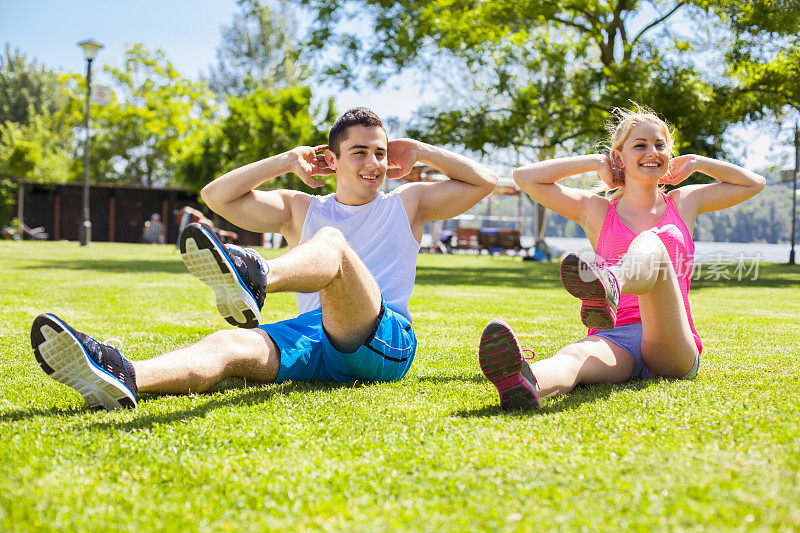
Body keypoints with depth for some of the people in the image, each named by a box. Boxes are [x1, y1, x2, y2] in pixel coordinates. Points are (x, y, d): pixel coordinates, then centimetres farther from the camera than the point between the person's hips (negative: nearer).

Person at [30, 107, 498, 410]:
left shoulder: (407, 203, 24)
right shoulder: (300, 209, 27)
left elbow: (484, 180, 19)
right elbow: (216, 196, 18)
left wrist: (418, 151, 20)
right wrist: (288, 161, 17)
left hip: (385, 341, -3)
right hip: (312, 338, 3)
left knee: (330, 241, -31)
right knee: (232, 344, -30)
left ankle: (253, 280, -66)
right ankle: (122, 377, -59)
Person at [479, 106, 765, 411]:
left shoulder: (683, 204, 24)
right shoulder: (597, 211, 19)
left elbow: (754, 183, 34)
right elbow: (525, 178, 13)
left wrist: (696, 162, 26)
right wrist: (596, 162, 16)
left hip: (675, 345, 0)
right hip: (613, 341, 0)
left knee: (649, 244, -29)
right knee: (573, 356, -39)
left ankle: (608, 287, -65)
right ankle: (524, 382, -75)